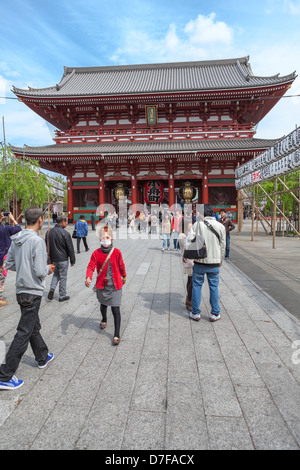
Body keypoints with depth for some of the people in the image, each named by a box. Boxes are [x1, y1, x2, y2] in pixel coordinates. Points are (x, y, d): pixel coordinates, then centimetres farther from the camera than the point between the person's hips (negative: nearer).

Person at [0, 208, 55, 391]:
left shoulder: (16, 239, 4)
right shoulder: (37, 241, -21)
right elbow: (40, 272, -23)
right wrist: (48, 269, -3)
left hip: (21, 291, 9)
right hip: (33, 292, -9)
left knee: (34, 326, 23)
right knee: (24, 333, 1)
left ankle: (42, 357, 42)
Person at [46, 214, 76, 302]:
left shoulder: (49, 232, 2)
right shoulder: (65, 233, -17)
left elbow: (46, 246, 9)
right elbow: (70, 248, -13)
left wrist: (49, 258, 18)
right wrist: (72, 260, -2)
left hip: (53, 259, 6)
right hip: (63, 259, -5)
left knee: (56, 274, 25)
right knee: (63, 277, 7)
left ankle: (52, 289, 6)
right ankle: (62, 296, 16)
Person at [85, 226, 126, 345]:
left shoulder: (116, 252, -8)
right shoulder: (96, 253, -8)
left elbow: (121, 266, 5)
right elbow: (91, 266, -15)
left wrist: (124, 277, 19)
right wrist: (88, 277, -34)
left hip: (115, 286, -2)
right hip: (102, 285, 2)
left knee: (115, 309, -6)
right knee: (103, 305, 25)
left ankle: (117, 335, 3)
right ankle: (104, 320, 56)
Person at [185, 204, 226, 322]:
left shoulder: (197, 224, -7)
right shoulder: (220, 226, 0)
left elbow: (189, 240, -12)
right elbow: (222, 246, 6)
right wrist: (220, 261, 17)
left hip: (199, 261, -1)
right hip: (214, 262, 2)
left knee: (197, 286, 9)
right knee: (214, 287, 11)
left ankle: (195, 313, 16)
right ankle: (215, 314, 18)